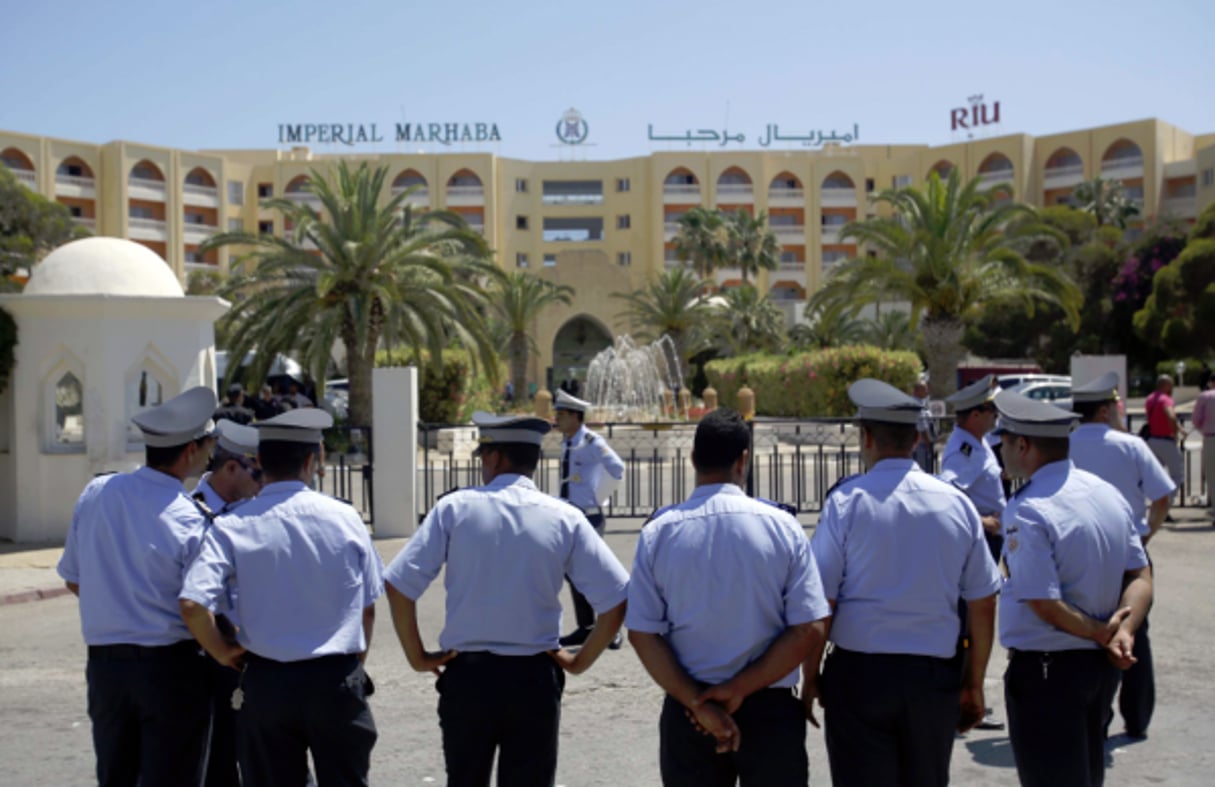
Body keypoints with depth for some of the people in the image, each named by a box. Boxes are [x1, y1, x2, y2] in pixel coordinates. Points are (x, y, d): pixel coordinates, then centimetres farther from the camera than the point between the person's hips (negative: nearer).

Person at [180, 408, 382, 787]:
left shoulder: (233, 526, -8)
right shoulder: (344, 517, -4)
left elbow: (193, 605, -18)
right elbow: (367, 609, 2)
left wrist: (223, 652, -1)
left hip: (267, 684, 0)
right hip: (338, 681, 0)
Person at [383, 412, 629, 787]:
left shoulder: (455, 507, -5)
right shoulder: (565, 518, -4)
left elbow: (399, 585, -9)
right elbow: (616, 601, -7)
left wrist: (417, 656, 1)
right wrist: (580, 660, 4)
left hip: (466, 675, 0)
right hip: (534, 679, 0)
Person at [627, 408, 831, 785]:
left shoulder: (658, 532, -6)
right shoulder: (781, 526, -8)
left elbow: (642, 634, -8)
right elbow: (810, 630, -11)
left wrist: (696, 703, -8)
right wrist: (740, 690, -10)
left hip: (686, 714, 1)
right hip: (770, 711, -1)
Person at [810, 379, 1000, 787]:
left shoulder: (846, 501, -8)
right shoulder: (957, 503, 3)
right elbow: (983, 606, 5)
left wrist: (810, 677, 1)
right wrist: (973, 685, 15)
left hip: (859, 673, -3)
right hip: (934, 676, 3)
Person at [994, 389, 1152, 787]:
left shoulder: (1027, 511, -21)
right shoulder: (1107, 493, 4)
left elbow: (1046, 605, -23)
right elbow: (1141, 577, 3)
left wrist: (1102, 632, -10)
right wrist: (1122, 631, -10)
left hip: (1045, 669, -8)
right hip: (1101, 666, 8)